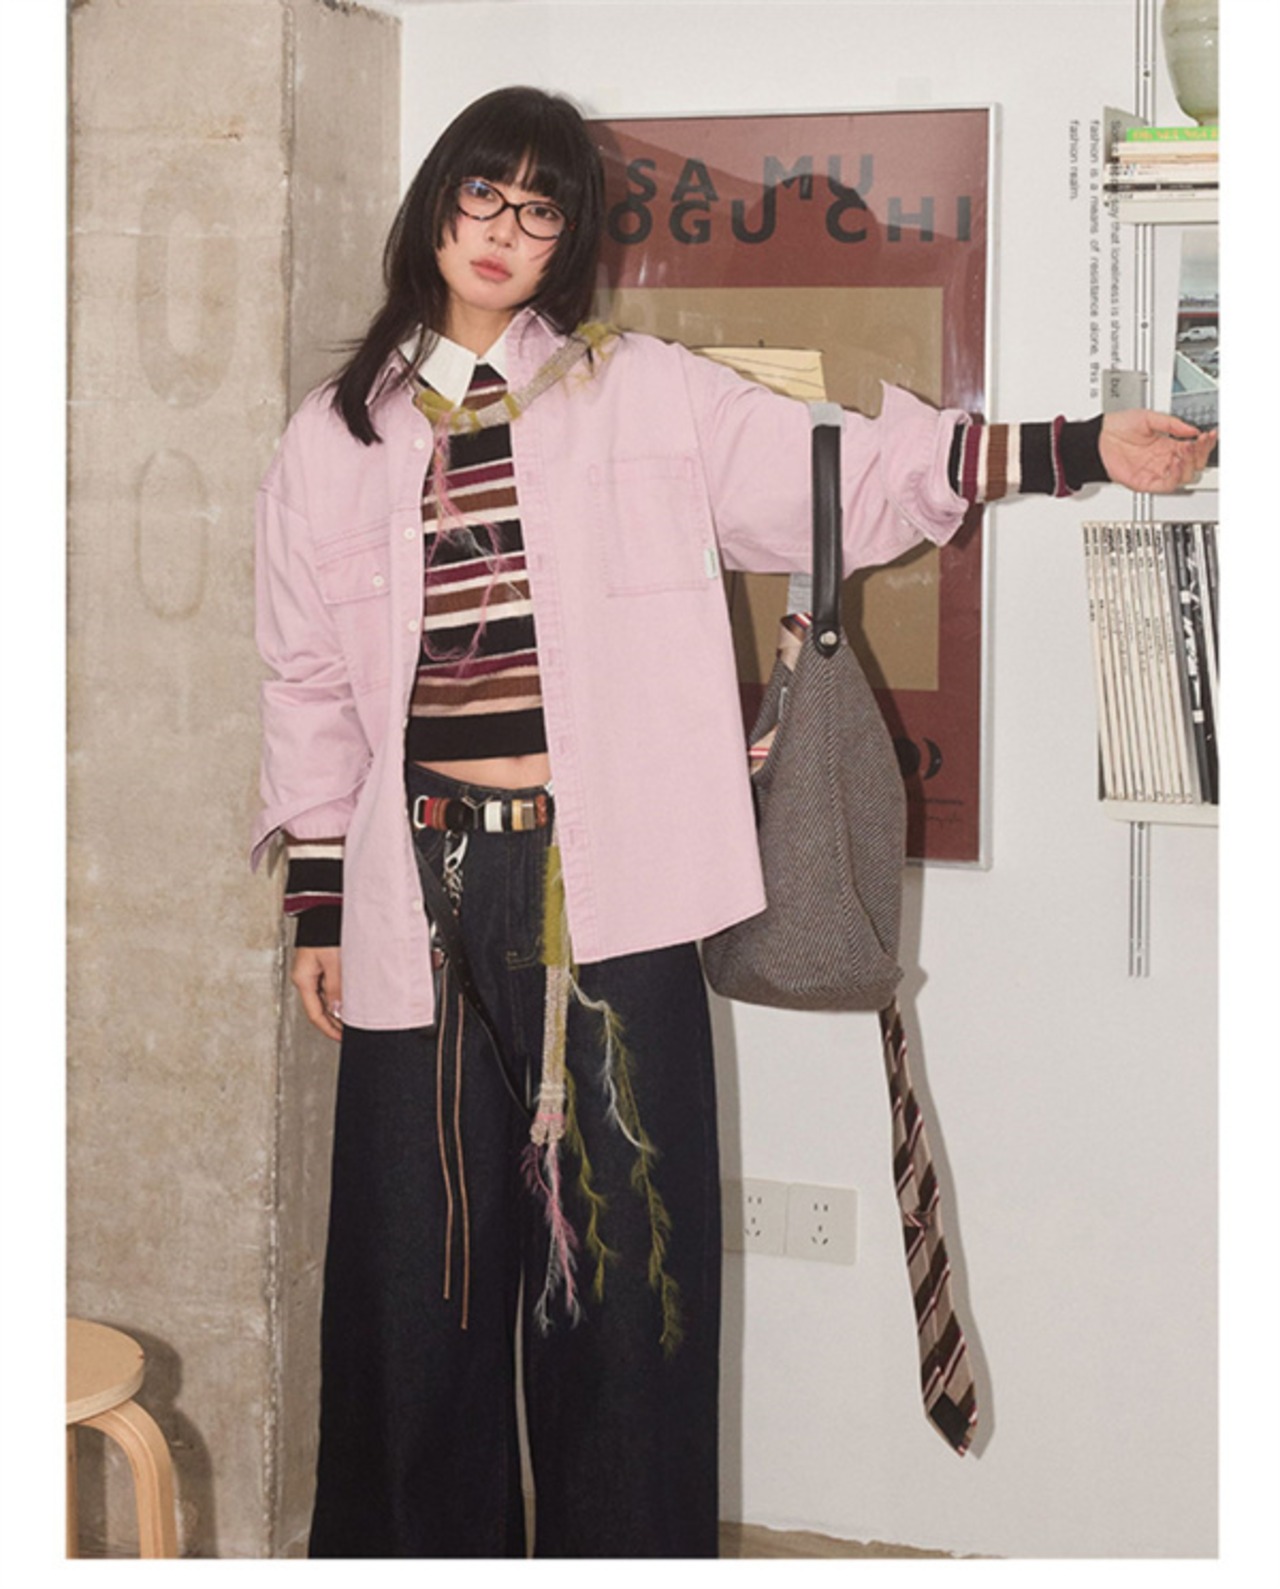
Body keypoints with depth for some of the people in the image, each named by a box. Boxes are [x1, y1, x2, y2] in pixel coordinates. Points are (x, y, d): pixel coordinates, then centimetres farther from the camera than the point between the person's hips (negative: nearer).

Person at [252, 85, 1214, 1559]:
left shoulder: (645, 397, 5)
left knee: (617, 1239, 3)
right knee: (423, 1251, 7)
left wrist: (1073, 449, -11)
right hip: (426, 892, 2)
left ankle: (619, 1541, 16)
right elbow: (310, 687, 12)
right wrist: (315, 906, 9)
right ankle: (420, 1543, 22)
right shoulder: (336, 438, 10)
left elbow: (843, 475, -1)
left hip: (604, 883, -1)